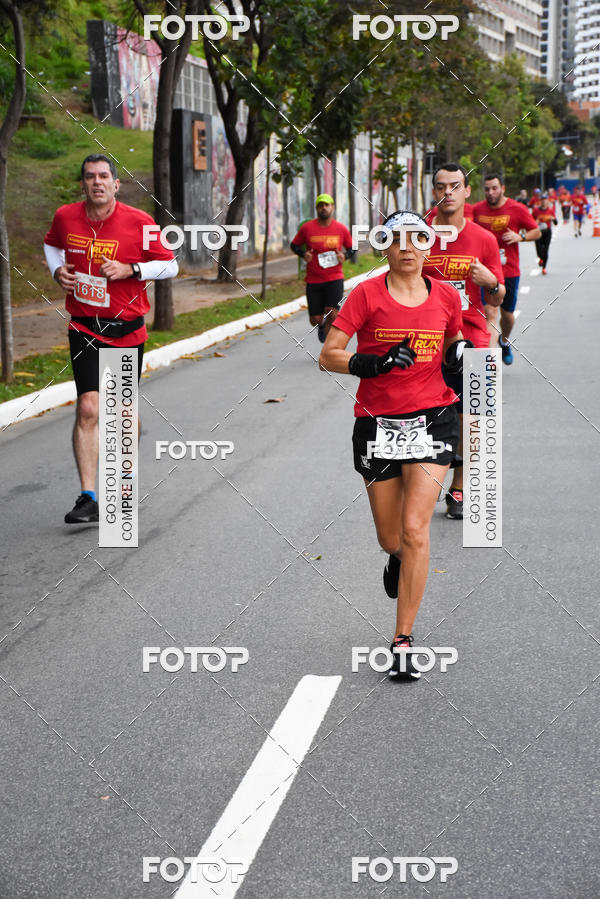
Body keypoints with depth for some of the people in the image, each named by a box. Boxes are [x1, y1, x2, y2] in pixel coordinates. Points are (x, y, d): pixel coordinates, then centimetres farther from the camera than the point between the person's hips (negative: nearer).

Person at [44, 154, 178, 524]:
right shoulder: (65, 217, -1)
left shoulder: (139, 222, -9)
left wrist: (130, 269, -16)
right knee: (88, 408, -12)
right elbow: (52, 243, 22)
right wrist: (57, 270, 2)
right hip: (85, 328, 0)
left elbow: (170, 266, -1)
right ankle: (88, 498, -11)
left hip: (127, 330, 0)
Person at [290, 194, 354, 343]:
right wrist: (303, 254, -9)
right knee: (315, 320, 5)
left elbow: (351, 248, 15)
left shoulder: (341, 229, 2)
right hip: (313, 280, 1)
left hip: (334, 279, -1)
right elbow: (294, 245, 11)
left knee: (331, 315, -18)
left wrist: (345, 255, -7)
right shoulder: (307, 228, -1)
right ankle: (321, 325, 43)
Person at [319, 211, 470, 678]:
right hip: (378, 423, 0)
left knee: (415, 531, -12)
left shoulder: (447, 296, 5)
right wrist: (374, 363, -23)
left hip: (432, 420, 0)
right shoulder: (367, 294, -3)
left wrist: (460, 351, 0)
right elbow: (328, 356, -7)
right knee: (391, 540, 8)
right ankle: (400, 560, 49)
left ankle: (403, 641, -3)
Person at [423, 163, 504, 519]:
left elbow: (497, 300, 6)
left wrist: (491, 282, -15)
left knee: (468, 421, 4)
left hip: (472, 344, 1)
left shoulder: (484, 239, 3)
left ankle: (458, 489, 17)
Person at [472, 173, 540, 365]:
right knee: (489, 312, -15)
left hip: (510, 270, 0)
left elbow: (536, 232, 3)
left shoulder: (517, 209, -4)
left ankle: (505, 342, 45)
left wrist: (520, 237, -16)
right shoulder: (477, 210, 2)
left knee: (507, 314, 13)